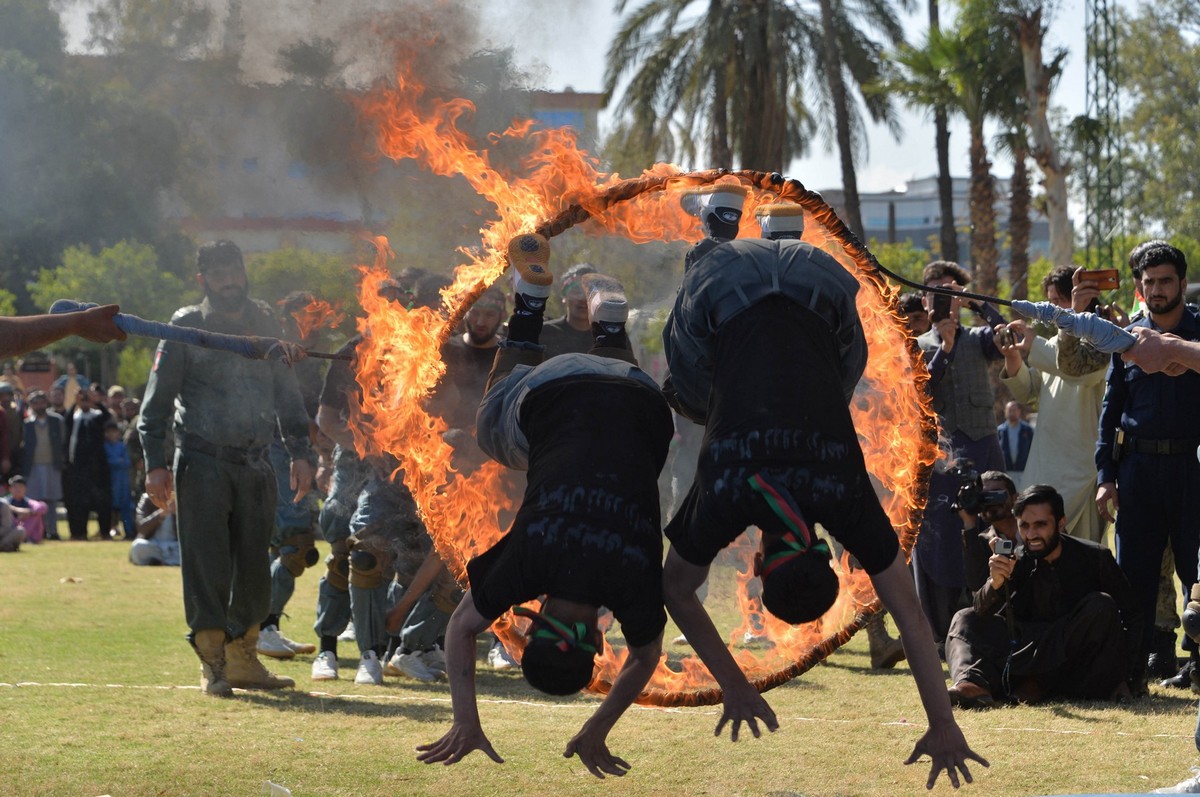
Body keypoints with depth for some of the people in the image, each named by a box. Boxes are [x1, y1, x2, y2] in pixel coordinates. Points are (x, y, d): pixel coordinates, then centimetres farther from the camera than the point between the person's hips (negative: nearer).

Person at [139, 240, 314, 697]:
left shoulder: (264, 324, 13)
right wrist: (155, 463, -9)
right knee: (208, 564, -7)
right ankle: (212, 664, -3)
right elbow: (157, 400, 0)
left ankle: (243, 658, 14)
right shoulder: (186, 327, 2)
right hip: (202, 464, -4)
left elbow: (287, 395, 18)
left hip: (254, 465, 4)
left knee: (254, 566, 5)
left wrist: (299, 453, 9)